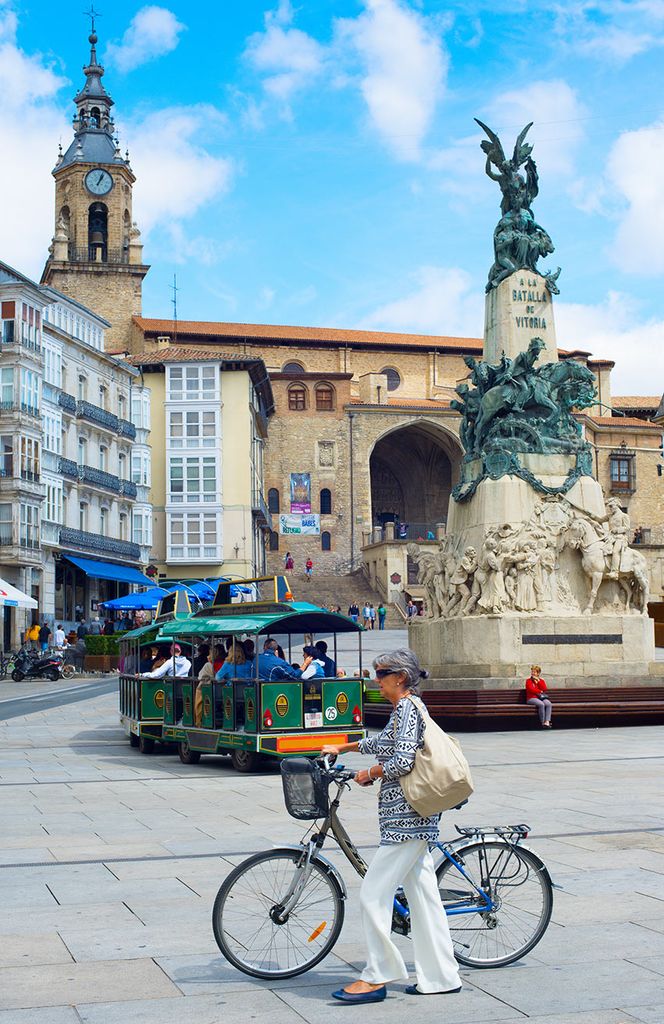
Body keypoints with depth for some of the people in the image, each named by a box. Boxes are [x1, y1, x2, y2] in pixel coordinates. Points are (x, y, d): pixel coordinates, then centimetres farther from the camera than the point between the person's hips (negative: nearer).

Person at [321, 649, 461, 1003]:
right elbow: (383, 742, 35)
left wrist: (369, 774, -7)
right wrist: (341, 748, 44)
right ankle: (441, 977, 14)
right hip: (413, 819, 10)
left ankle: (376, 977, 0)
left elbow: (401, 761, -24)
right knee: (423, 897, 10)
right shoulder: (406, 708, 16)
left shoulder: (407, 708, -14)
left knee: (373, 895, -6)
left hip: (404, 820, -10)